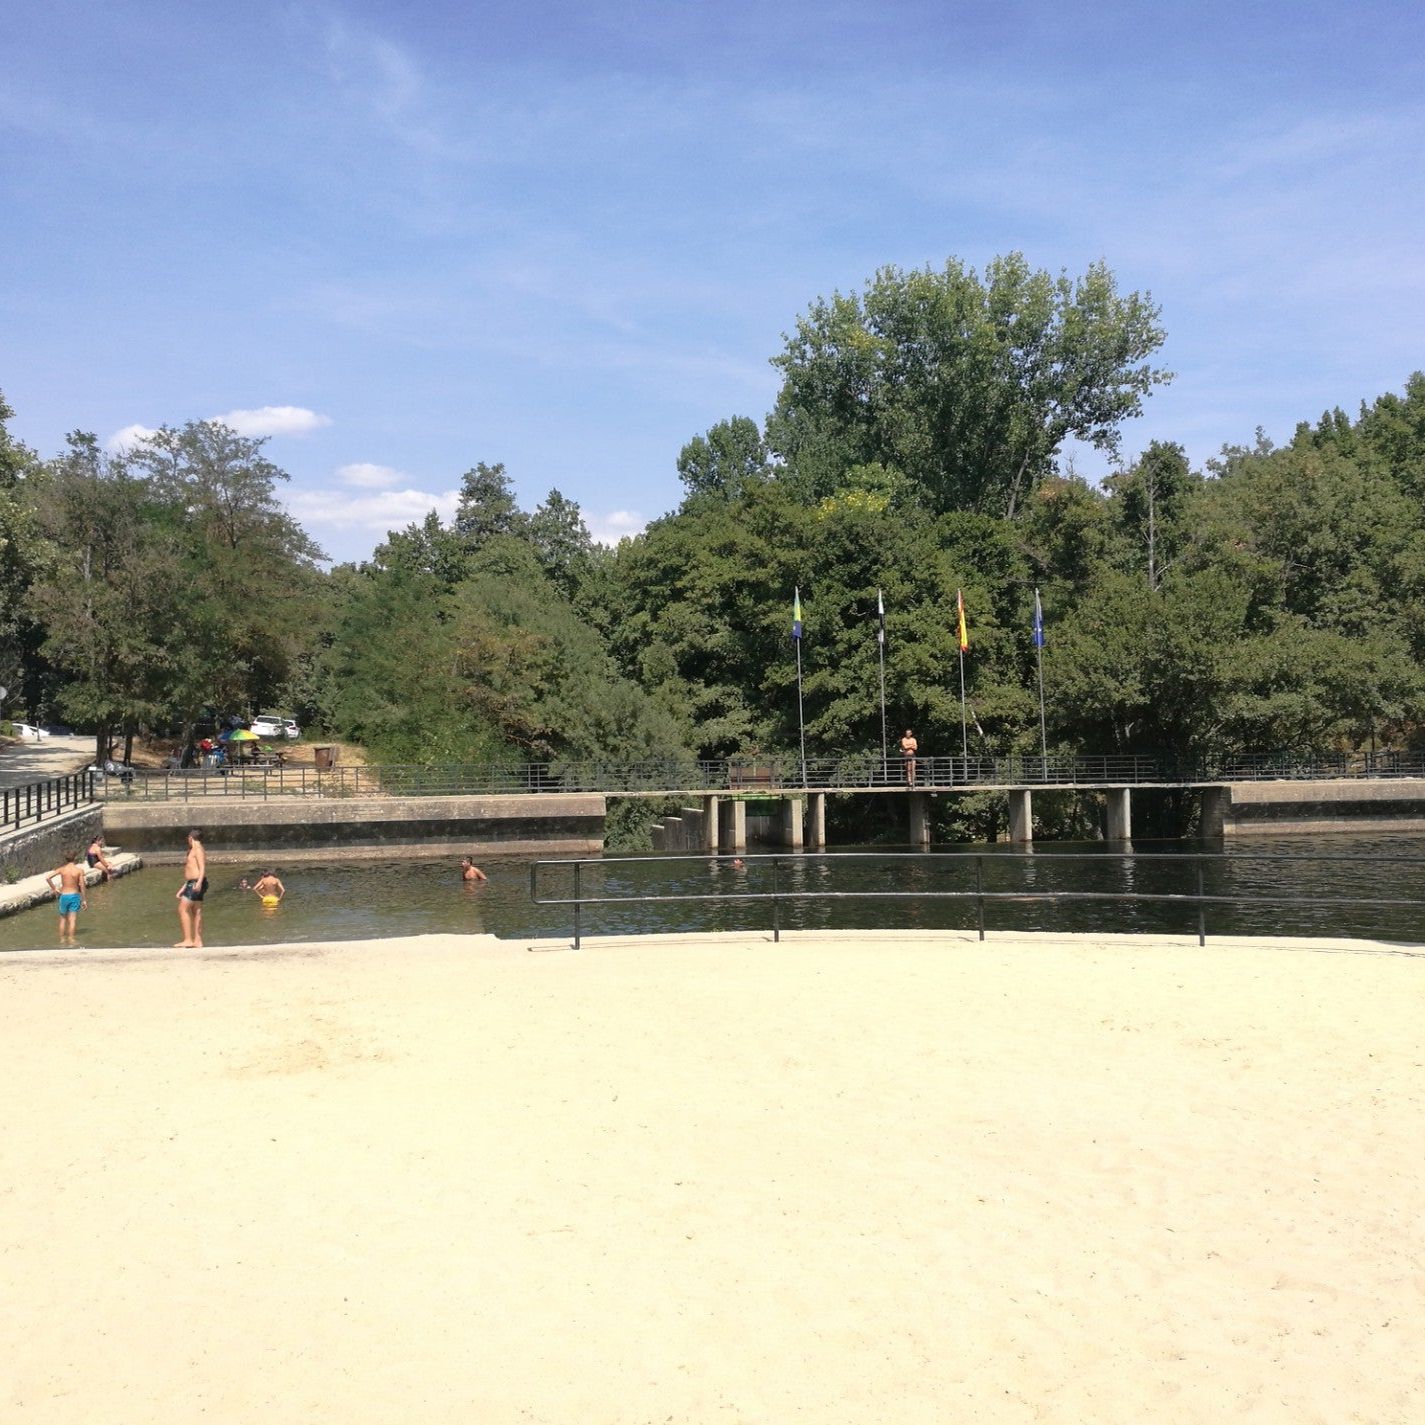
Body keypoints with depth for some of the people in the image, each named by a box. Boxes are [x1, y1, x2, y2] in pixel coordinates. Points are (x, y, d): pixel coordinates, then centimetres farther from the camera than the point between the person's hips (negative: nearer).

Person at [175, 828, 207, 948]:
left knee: (183, 909, -14)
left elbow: (202, 867, -20)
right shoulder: (193, 851, 23)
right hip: (191, 884, 10)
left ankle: (188, 940, -18)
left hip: (196, 884, -10)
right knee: (196, 912, 8)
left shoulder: (197, 849, -8)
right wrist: (183, 888, 30)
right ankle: (197, 941, 8)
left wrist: (199, 883, -33)